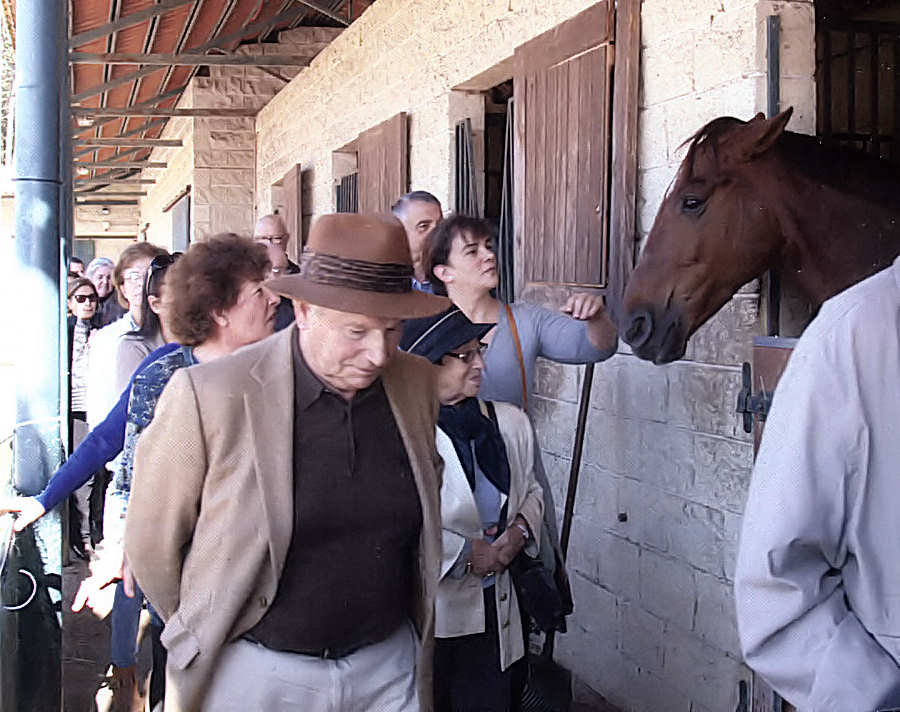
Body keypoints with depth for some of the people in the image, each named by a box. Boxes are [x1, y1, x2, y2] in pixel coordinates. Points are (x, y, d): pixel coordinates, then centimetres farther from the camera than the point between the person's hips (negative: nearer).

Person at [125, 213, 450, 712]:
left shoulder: (417, 383, -3)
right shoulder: (207, 395, -17)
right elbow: (152, 544, -6)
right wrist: (202, 638, 6)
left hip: (390, 665, 3)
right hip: (253, 670, -3)